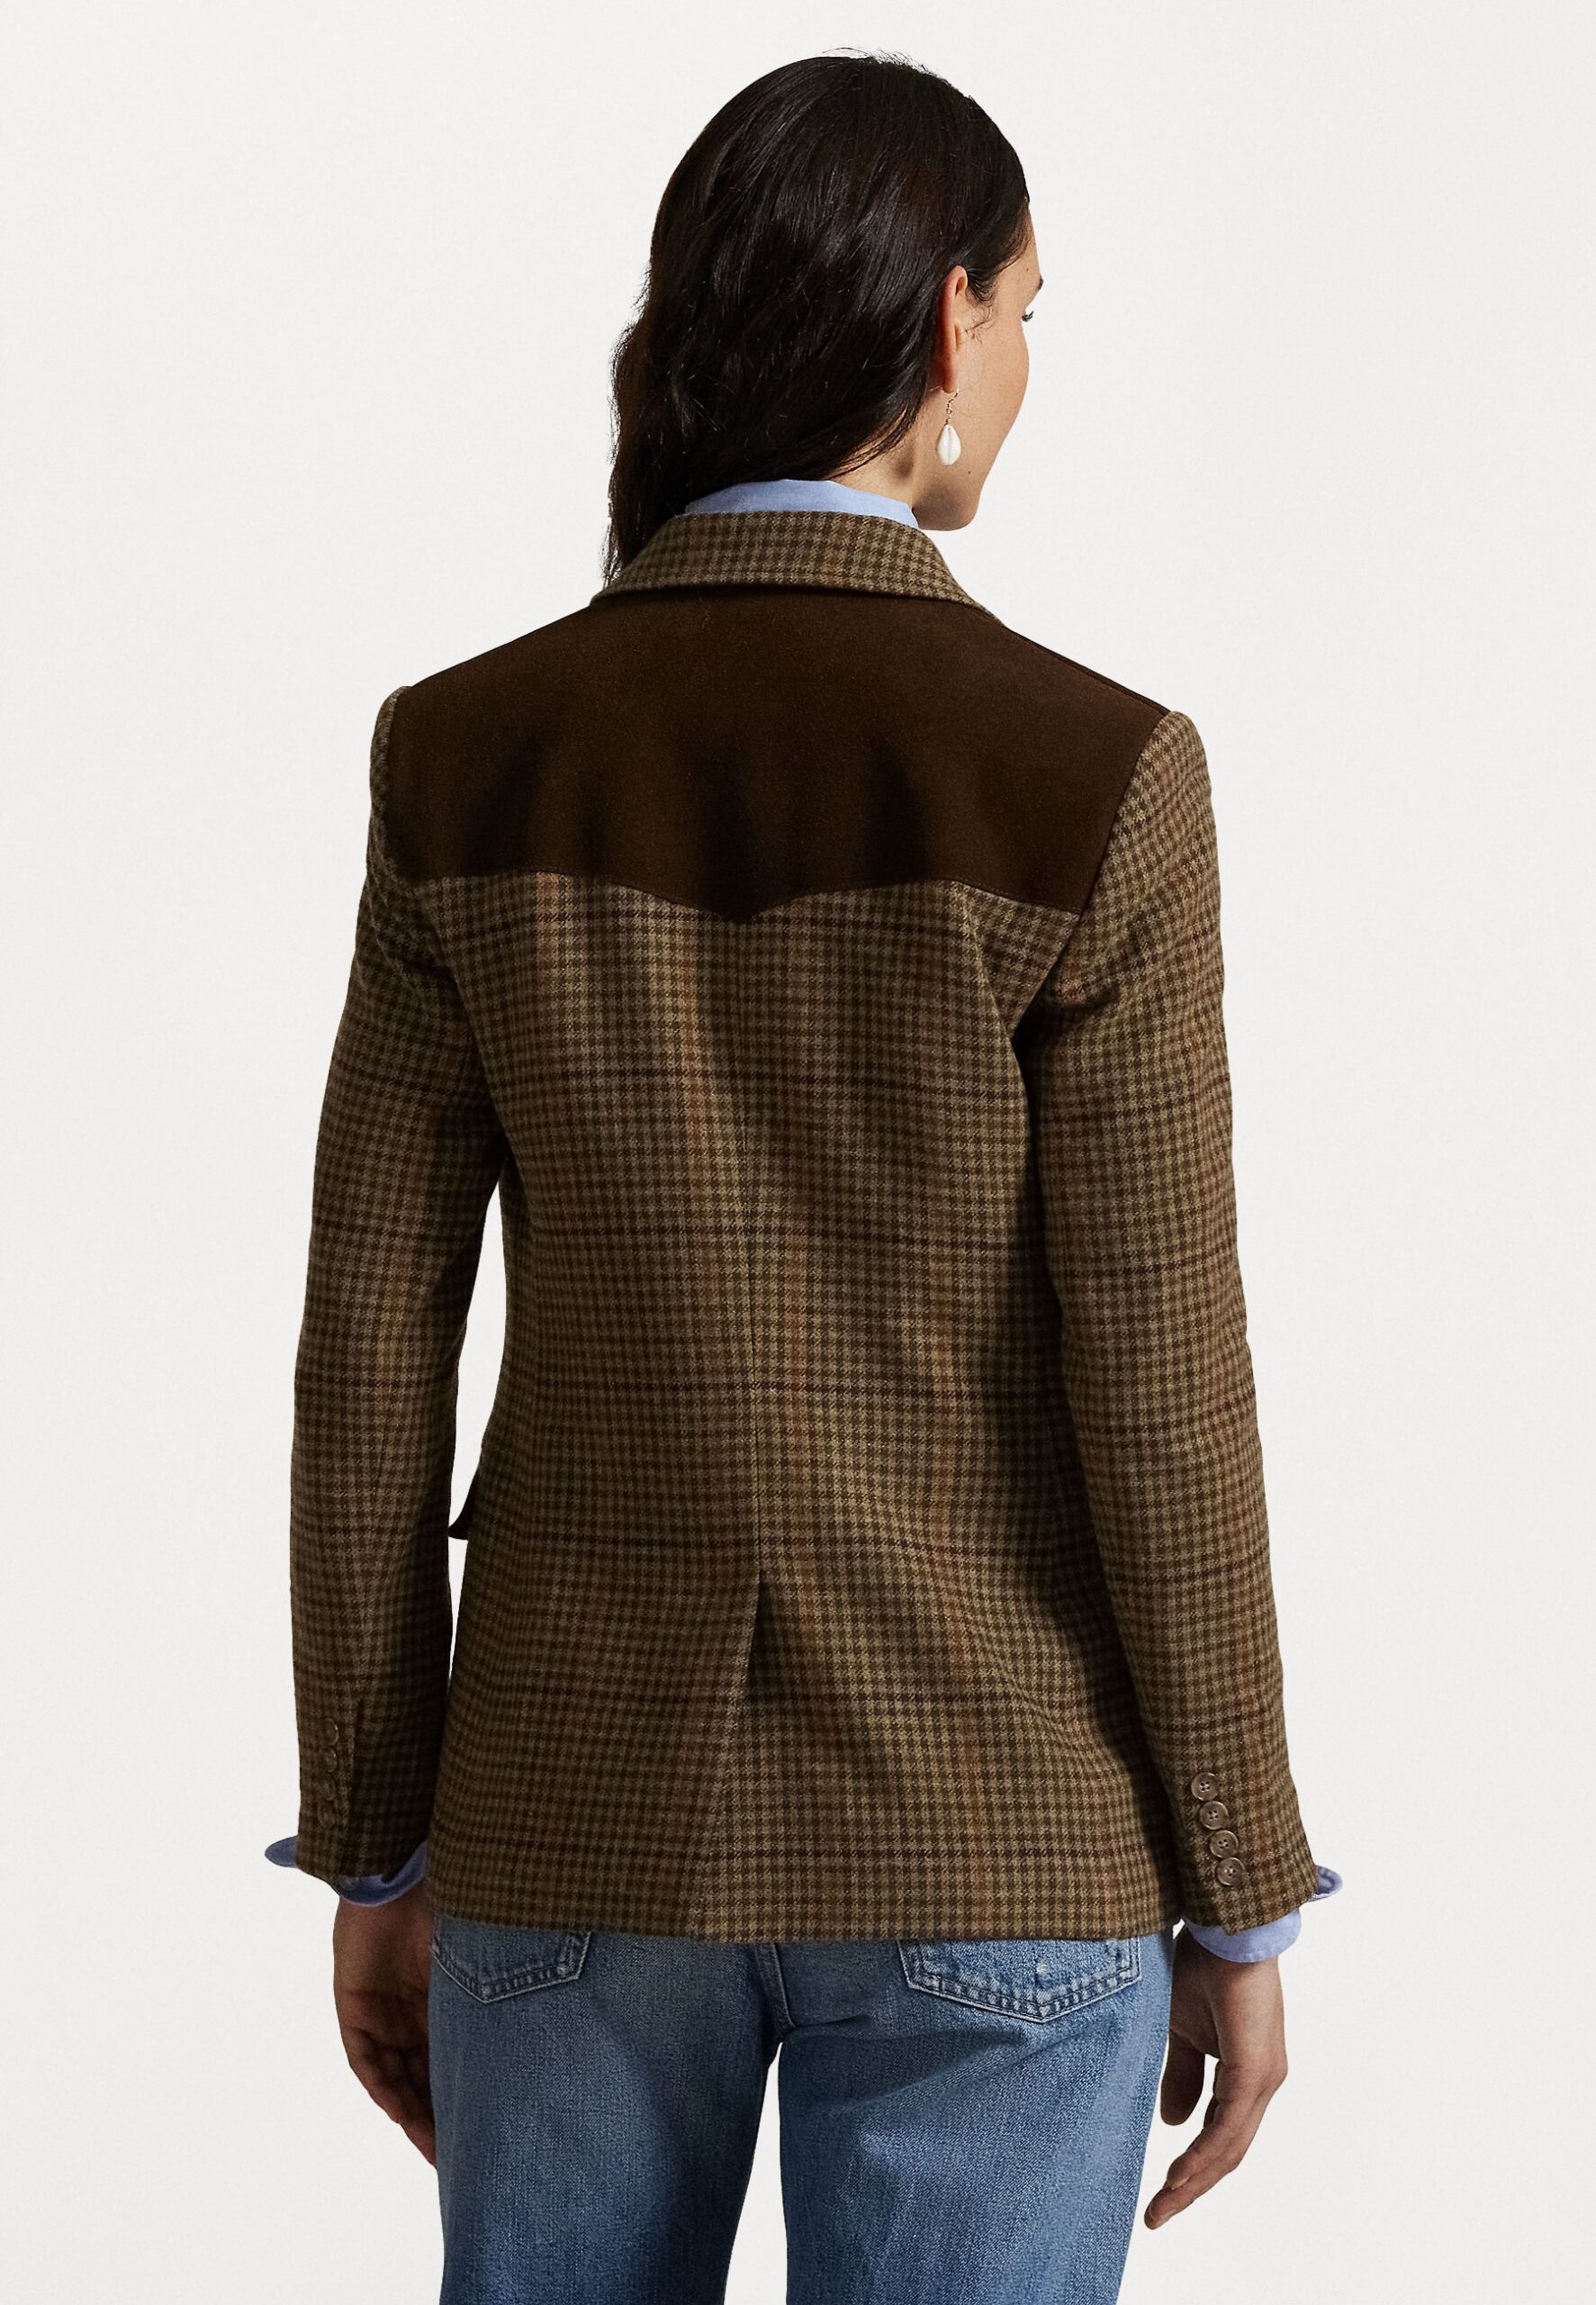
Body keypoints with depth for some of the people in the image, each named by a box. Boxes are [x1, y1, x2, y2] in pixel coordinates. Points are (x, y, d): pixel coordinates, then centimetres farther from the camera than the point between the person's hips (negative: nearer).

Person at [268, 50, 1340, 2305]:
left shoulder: (466, 760, -4)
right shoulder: (1091, 780, -14)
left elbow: (370, 1356, -1)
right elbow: (1160, 1395, -12)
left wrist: (379, 1857, 9)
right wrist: (1242, 1906, 0)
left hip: (592, 1795, 3)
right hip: (984, 1819, -3)